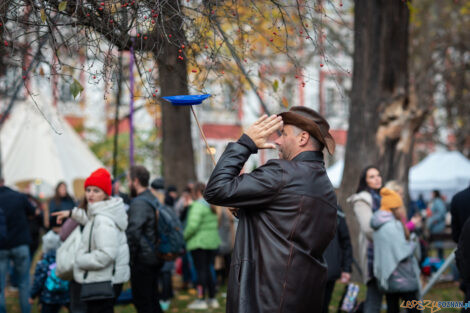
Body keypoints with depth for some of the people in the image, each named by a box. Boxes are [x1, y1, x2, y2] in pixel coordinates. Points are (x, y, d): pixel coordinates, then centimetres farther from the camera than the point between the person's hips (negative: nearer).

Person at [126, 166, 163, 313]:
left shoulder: (139, 203, -16)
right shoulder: (153, 199, 14)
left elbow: (133, 233, -22)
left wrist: (129, 257, -15)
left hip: (143, 260, -10)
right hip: (155, 258, 10)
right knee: (153, 300, 16)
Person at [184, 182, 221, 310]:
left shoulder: (198, 205, -16)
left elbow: (193, 225, -23)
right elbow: (217, 224, 11)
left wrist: (185, 236, -8)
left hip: (199, 243, -8)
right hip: (213, 242, 8)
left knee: (201, 270, -5)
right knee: (208, 270, 13)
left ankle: (201, 299, -4)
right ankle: (212, 299, 16)